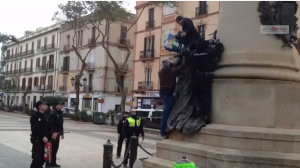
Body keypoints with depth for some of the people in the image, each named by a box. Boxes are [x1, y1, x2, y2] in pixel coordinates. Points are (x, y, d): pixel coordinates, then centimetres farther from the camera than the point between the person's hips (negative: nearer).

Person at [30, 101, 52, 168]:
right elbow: (35, 129, -16)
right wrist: (43, 137, -19)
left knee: (42, 159, 10)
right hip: (37, 140, -6)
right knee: (36, 159, -8)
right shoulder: (34, 116, -7)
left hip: (45, 140, 6)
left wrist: (47, 137, -3)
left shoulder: (46, 117, 13)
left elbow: (49, 128, 10)